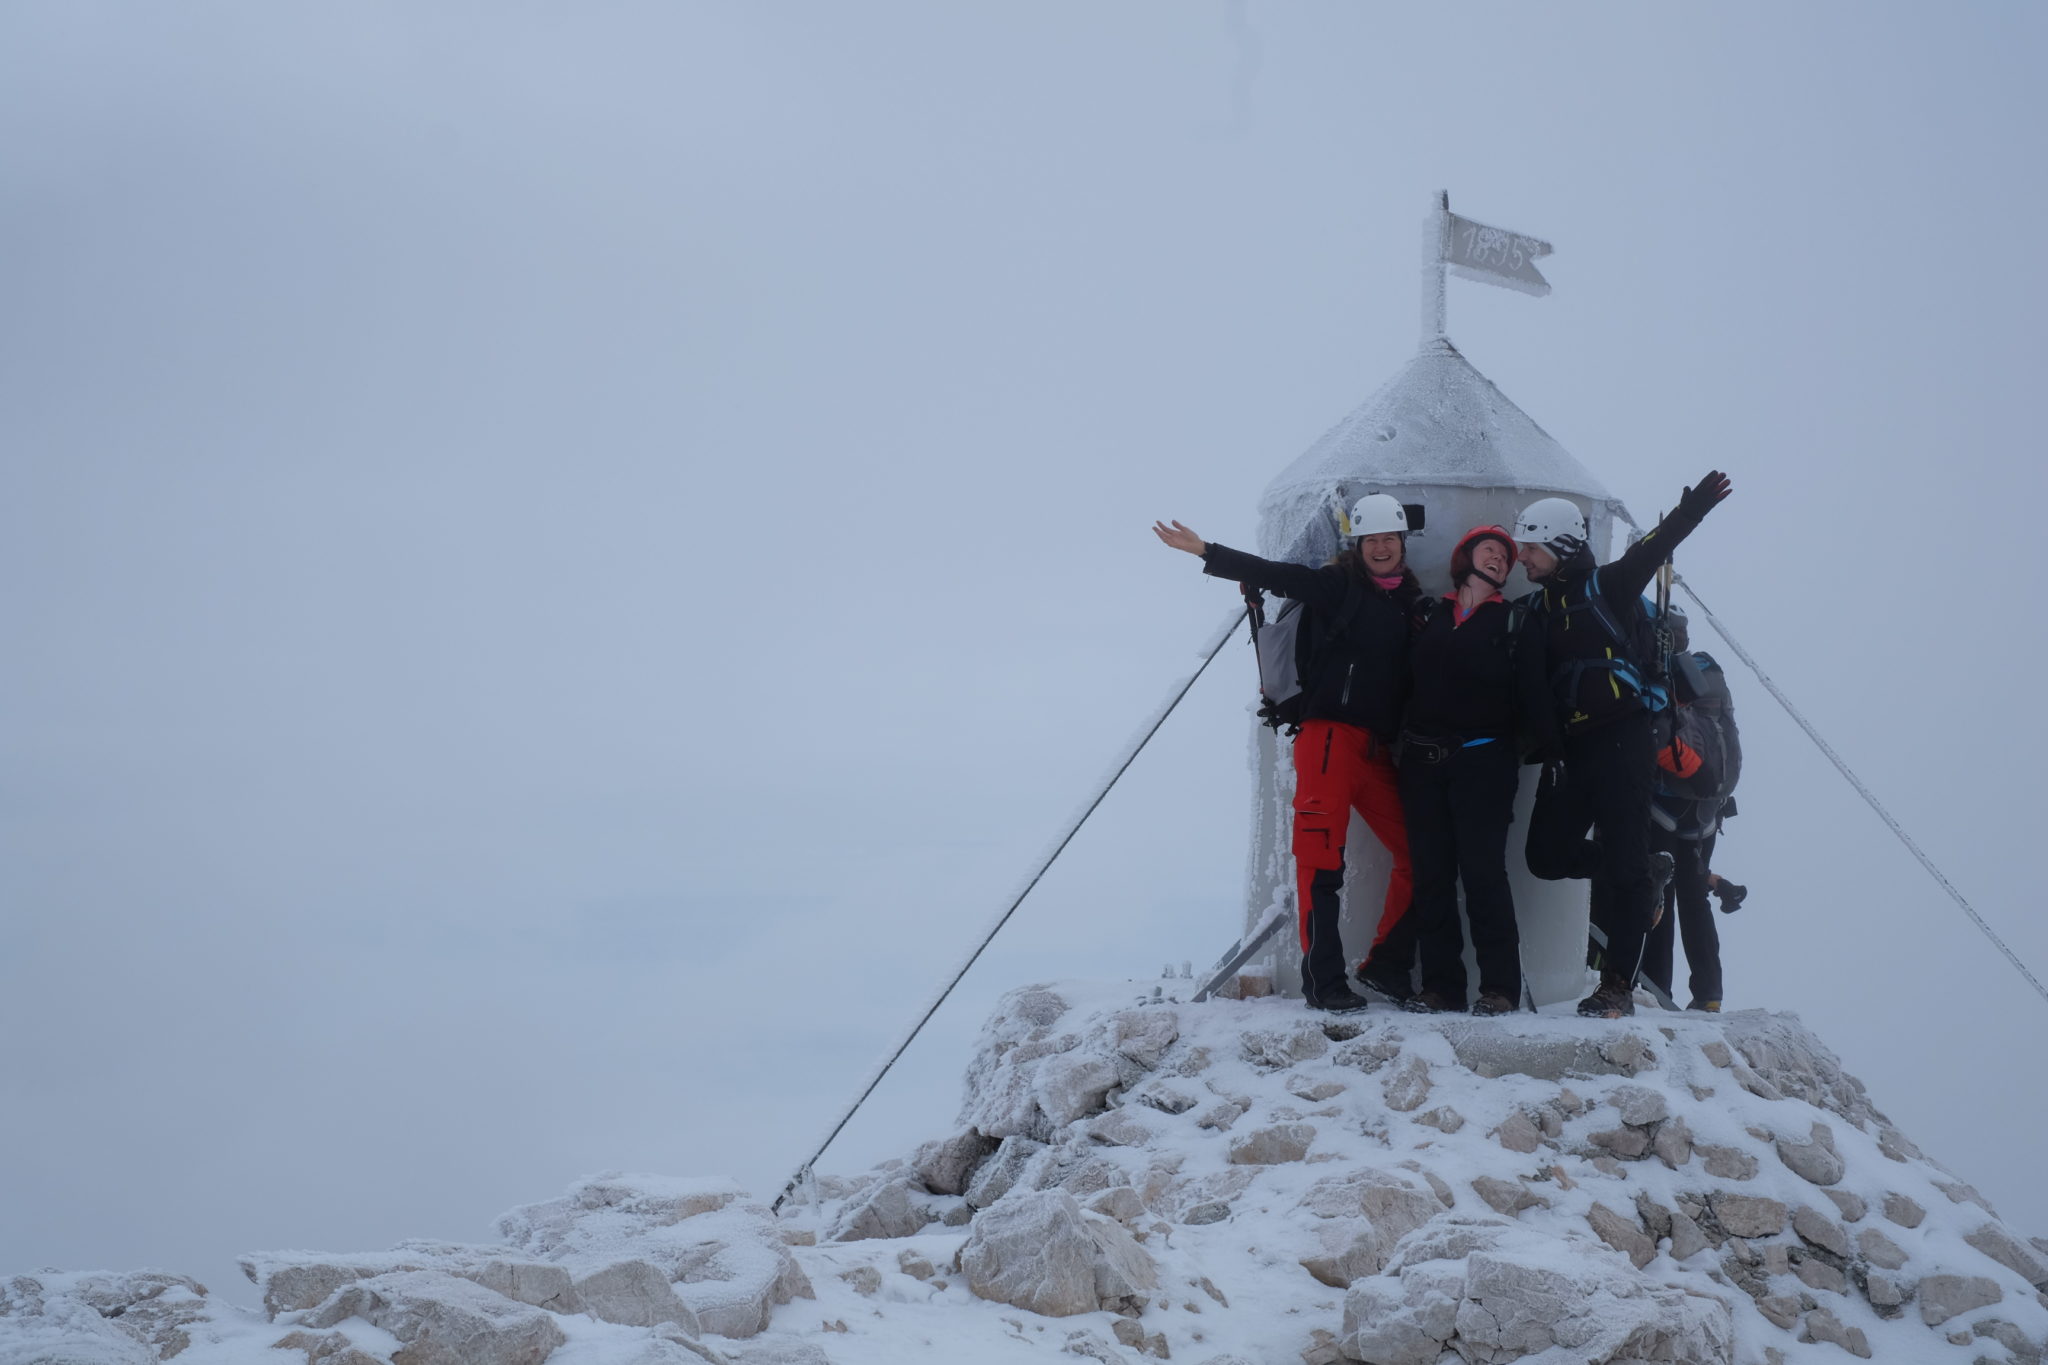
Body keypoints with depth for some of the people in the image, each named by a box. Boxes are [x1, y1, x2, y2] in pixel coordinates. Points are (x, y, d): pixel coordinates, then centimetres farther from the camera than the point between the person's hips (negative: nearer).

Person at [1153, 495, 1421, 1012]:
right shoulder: (1338, 587, 0)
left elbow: (1411, 678, 20)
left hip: (1377, 746, 6)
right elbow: (1275, 575, -10)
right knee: (1321, 857, -12)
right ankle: (1323, 980, -11)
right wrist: (1207, 552, -19)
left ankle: (1385, 968, 17)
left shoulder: (1409, 603, 17)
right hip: (1330, 733, -6)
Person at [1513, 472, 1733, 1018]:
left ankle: (1618, 987, -5)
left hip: (1622, 742, -6)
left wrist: (1695, 505, -25)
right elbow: (1532, 686, 9)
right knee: (1548, 856, 3)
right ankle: (1644, 875, 25)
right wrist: (1547, 748, -2)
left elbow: (1656, 546, -10)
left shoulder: (1609, 585, 3)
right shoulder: (1538, 608, 16)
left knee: (1621, 864, -7)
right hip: (1570, 749, 6)